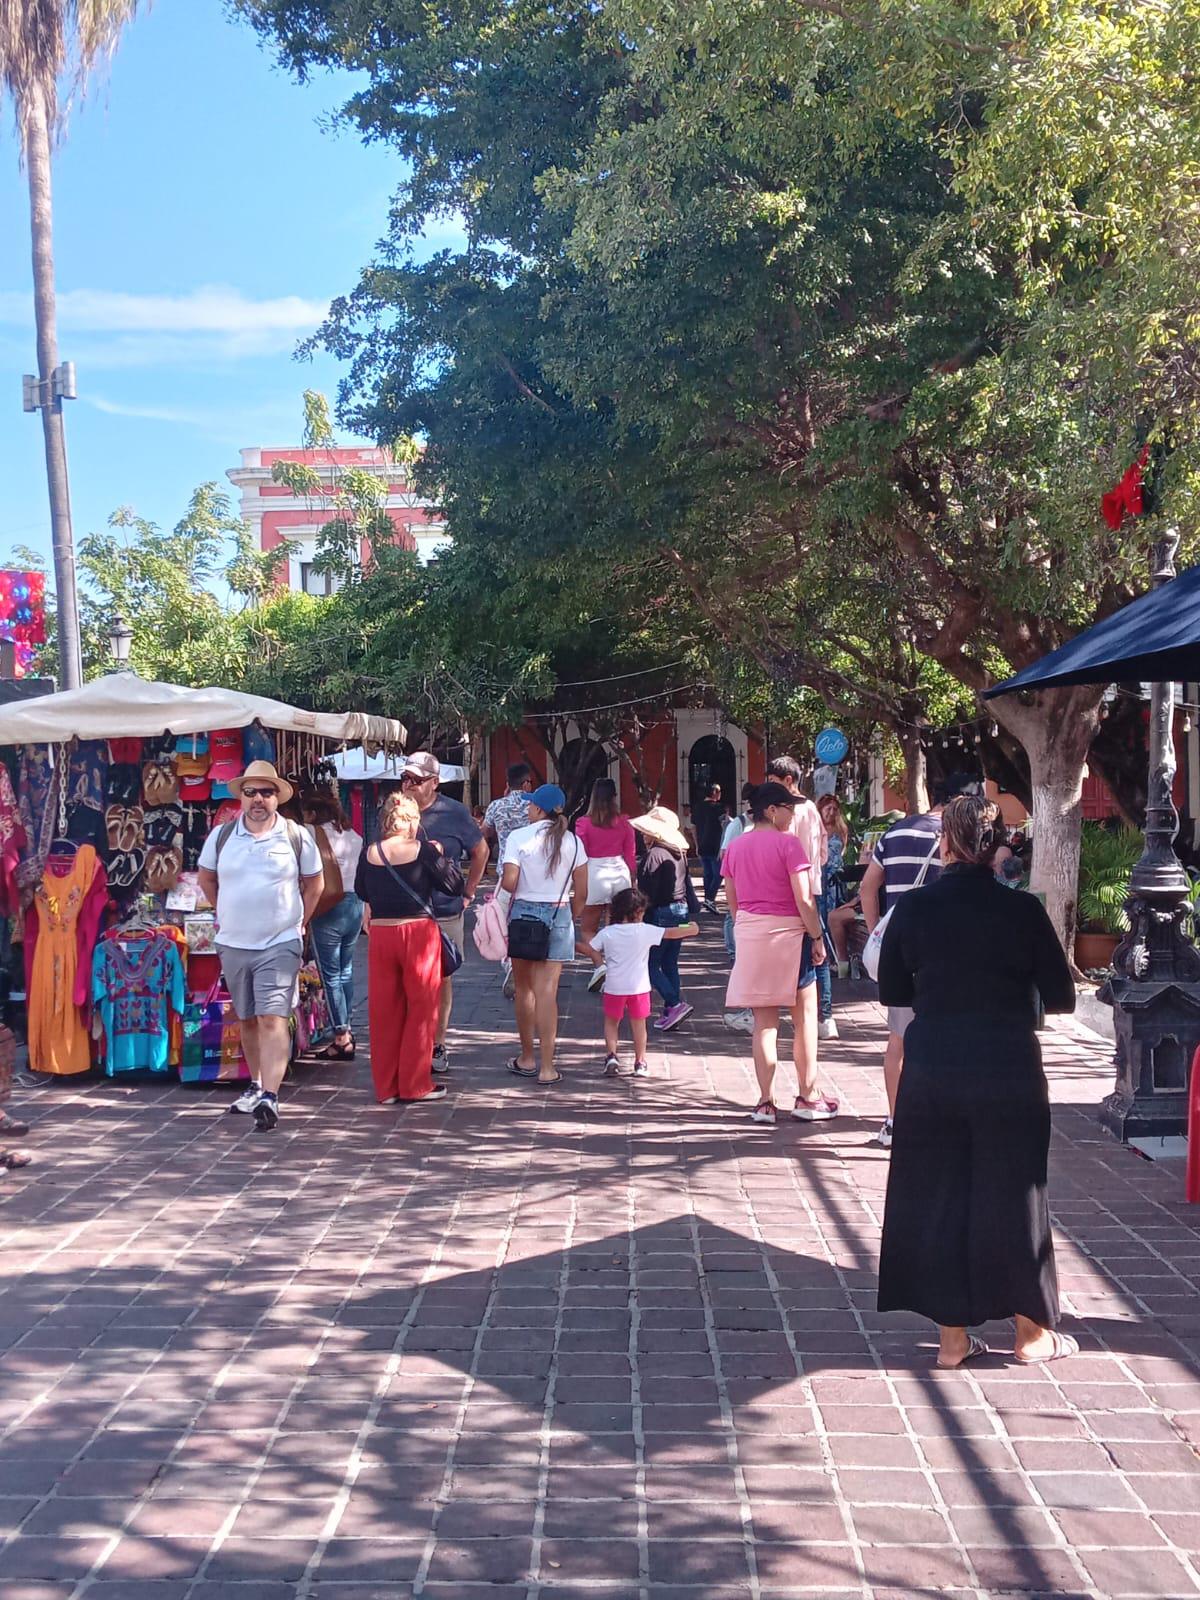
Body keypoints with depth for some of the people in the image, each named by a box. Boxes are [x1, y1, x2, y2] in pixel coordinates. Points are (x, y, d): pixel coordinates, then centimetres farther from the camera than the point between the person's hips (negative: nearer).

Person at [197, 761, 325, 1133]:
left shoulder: (297, 836, -2)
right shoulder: (221, 836, 3)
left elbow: (315, 884, 10)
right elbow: (206, 879, 18)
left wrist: (299, 921, 5)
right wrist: (228, 915, 14)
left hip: (280, 944, -4)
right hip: (233, 944, 4)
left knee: (273, 1019, -13)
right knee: (248, 1019, 15)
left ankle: (270, 1097, -20)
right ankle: (255, 1085, 31)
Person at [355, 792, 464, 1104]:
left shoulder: (369, 853, 1)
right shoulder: (422, 850, -10)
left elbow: (361, 891, 15)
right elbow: (454, 886, -5)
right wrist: (442, 857, 9)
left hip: (380, 935, 4)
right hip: (419, 932, -3)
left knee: (384, 1011, 10)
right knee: (421, 1009, 7)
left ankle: (386, 1087, 16)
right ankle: (416, 1084, 9)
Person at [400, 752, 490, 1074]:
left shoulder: (454, 812, -2)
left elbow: (480, 851, 10)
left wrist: (467, 894, 7)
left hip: (445, 912, -1)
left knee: (442, 979, 7)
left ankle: (438, 1045, 17)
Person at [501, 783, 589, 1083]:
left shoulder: (518, 837, -7)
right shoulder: (572, 841, 0)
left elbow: (509, 882, -14)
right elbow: (581, 890, 2)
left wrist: (522, 888, 9)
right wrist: (572, 917, 16)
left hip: (523, 913, -1)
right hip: (559, 915, 1)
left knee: (524, 989, 14)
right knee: (547, 992, 0)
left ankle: (527, 1058, 23)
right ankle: (547, 1067, -1)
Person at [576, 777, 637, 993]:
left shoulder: (584, 823, -6)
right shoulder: (624, 822, 2)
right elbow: (631, 855, 8)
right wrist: (632, 882, 19)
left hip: (595, 874, -3)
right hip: (620, 874, 3)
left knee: (587, 929, 6)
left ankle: (600, 965, -15)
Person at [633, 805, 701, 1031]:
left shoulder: (654, 855, -16)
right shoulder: (680, 853, 10)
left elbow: (647, 891, -18)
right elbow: (686, 883, 15)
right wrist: (692, 907, 21)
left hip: (662, 912, -9)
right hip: (681, 910, 9)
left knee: (650, 963, -2)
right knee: (670, 963, 13)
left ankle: (675, 1003, -13)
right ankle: (671, 1013, 13)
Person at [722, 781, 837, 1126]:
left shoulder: (735, 847, 8)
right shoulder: (787, 843, -11)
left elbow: (731, 900, 12)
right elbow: (804, 899, -14)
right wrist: (817, 938, -6)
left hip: (749, 934, 6)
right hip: (787, 932, -6)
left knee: (763, 1023, 9)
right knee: (803, 1020, 7)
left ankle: (765, 1103, 9)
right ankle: (808, 1098, 13)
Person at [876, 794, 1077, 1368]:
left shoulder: (913, 908, -7)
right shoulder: (1023, 911, -10)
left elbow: (891, 991, 3)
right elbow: (1061, 998, -4)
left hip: (932, 1072, 1)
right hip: (1009, 1072, -1)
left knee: (937, 1193, 11)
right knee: (1013, 1193, 12)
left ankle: (953, 1335, 17)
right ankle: (1031, 1330, 24)